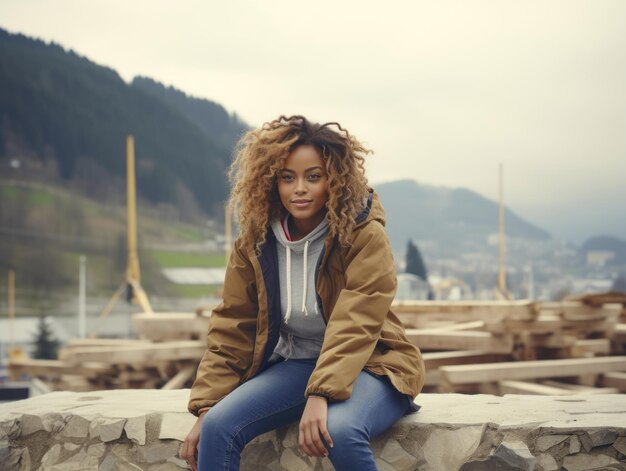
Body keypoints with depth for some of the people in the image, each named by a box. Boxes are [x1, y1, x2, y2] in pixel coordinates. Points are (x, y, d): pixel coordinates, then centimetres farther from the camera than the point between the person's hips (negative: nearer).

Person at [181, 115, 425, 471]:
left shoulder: (365, 237, -14)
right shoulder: (255, 243, -1)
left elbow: (354, 327, -25)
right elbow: (232, 330, 1)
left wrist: (321, 394, -38)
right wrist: (206, 407, -8)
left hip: (366, 365, -4)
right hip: (294, 365, 4)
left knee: (339, 431, -36)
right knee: (218, 427, -21)